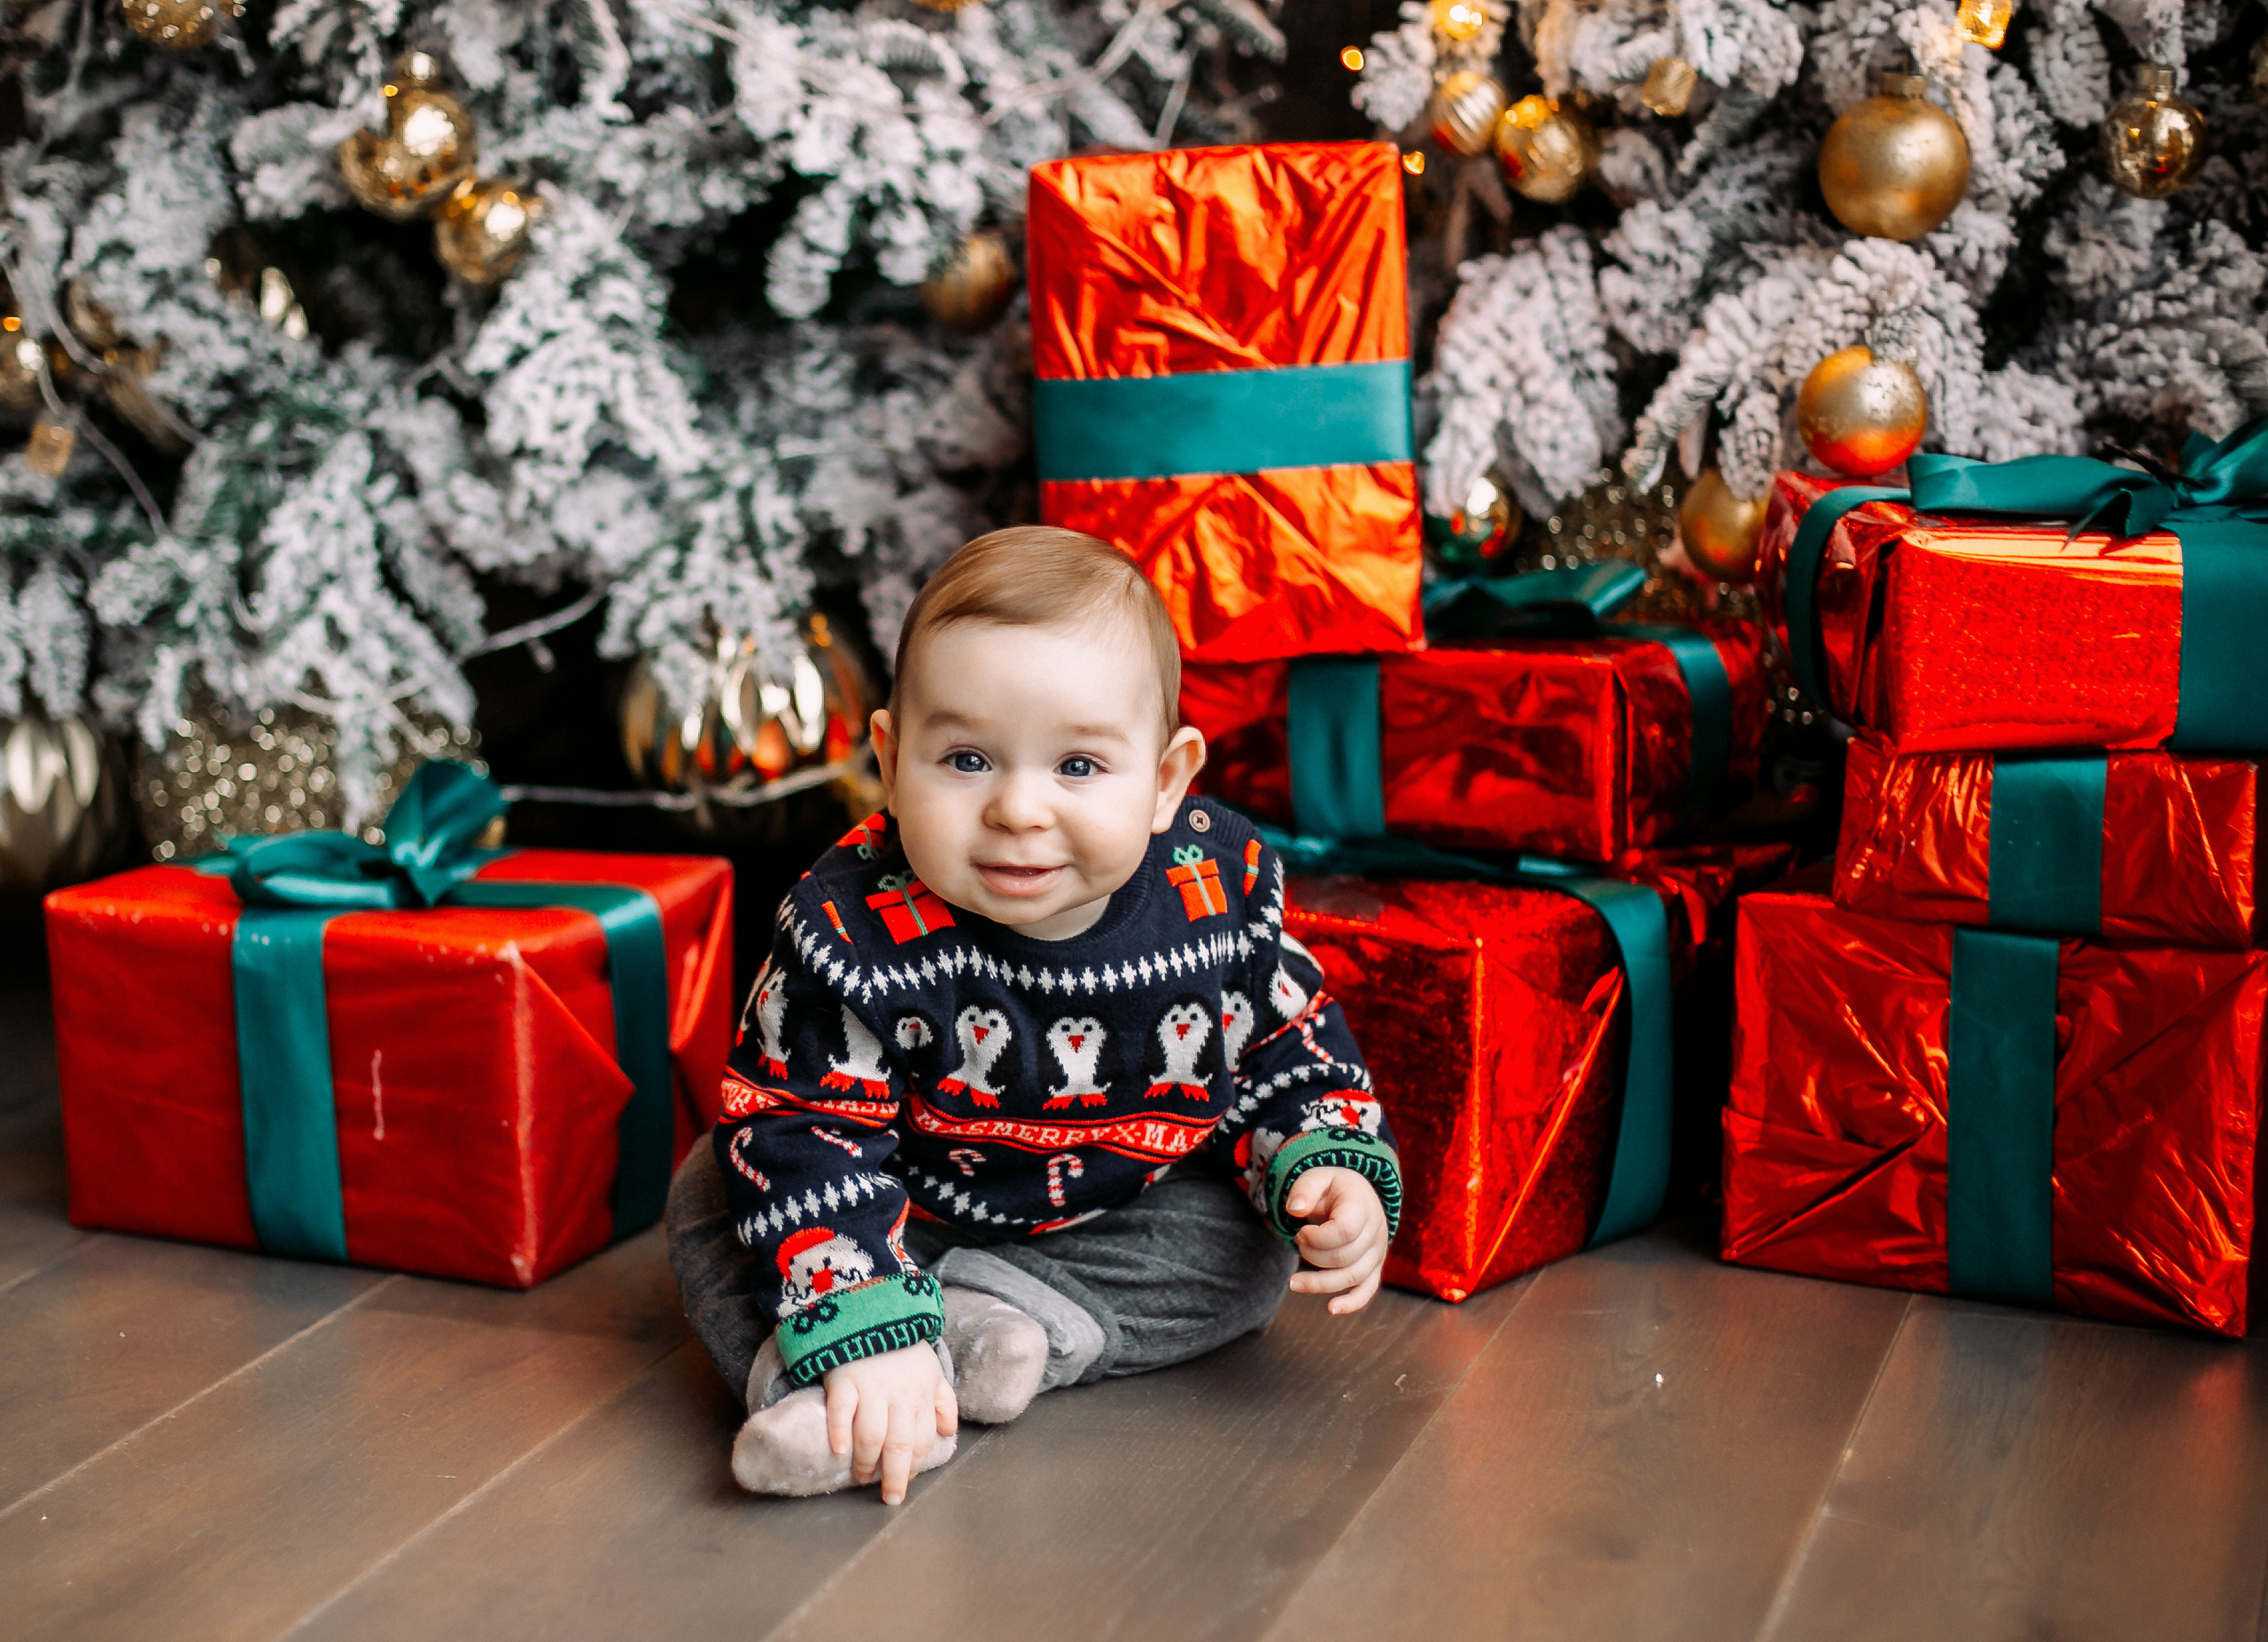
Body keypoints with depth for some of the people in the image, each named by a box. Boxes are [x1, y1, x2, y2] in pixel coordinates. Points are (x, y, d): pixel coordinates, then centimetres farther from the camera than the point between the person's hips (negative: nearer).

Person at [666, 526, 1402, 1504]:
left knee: (1252, 1244, -17)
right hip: (907, 1200, -2)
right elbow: (802, 1136, -32)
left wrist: (1334, 1172, -23)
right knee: (711, 1204, -17)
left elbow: (1292, 1052, -5)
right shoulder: (855, 933, -32)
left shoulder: (1221, 897, -23)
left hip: (1133, 1202, 2)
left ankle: (996, 1320, -23)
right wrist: (862, 1337, -43)